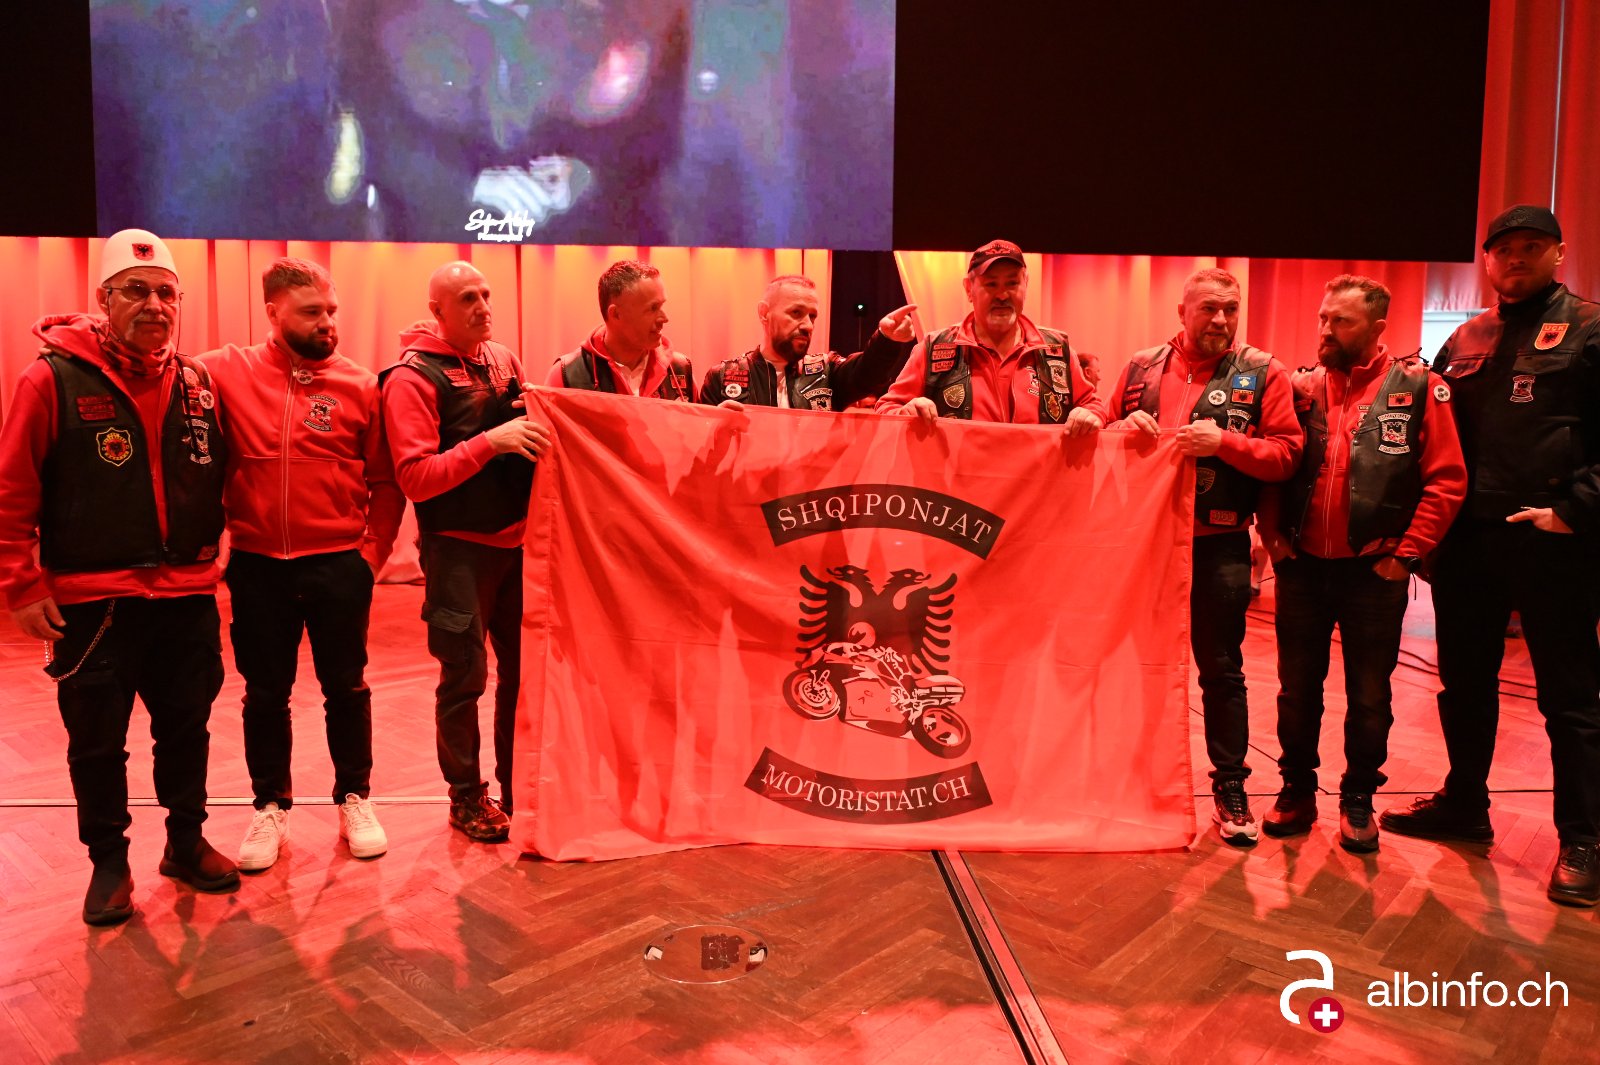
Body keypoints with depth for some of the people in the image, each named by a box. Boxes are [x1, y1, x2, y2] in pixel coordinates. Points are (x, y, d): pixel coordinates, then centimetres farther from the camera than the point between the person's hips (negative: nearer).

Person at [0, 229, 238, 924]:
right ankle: (108, 862, 25)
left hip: (187, 597, 4)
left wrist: (209, 549, 12)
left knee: (186, 727, 14)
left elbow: (218, 477, 17)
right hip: (92, 601, -3)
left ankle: (186, 841, 31)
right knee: (97, 742, 8)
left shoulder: (198, 383, 6)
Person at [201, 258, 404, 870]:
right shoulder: (227, 373, -1)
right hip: (258, 565, 1)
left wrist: (373, 550, -3)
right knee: (265, 693, 12)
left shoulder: (359, 385, -1)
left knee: (346, 688, 10)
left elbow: (386, 480, 1)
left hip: (339, 565, 0)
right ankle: (270, 807, 28)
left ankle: (355, 800, 26)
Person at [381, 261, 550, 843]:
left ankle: (517, 785, 29)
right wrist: (490, 441, -25)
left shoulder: (502, 359, 10)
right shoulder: (413, 376, -9)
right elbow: (415, 477, -18)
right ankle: (466, 797, 20)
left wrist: (540, 417, 1)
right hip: (459, 548, -6)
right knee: (465, 675, 2)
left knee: (524, 666, 13)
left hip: (517, 539, 6)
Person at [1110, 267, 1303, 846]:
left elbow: (1286, 453, -6)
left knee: (1221, 668, 5)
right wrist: (1124, 427, -7)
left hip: (1218, 544, -2)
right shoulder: (1142, 367, 7)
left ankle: (1230, 788, 17)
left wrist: (1224, 441, -19)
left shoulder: (1261, 374, 0)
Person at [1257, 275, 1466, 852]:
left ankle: (1358, 799, 26)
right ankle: (1297, 790, 27)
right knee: (1297, 687, 12)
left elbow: (1447, 478, -7)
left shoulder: (1417, 386, -5)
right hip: (1302, 567, 3)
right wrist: (1273, 533, -2)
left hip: (1374, 572, -3)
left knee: (1369, 696, 10)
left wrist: (1407, 554, -11)